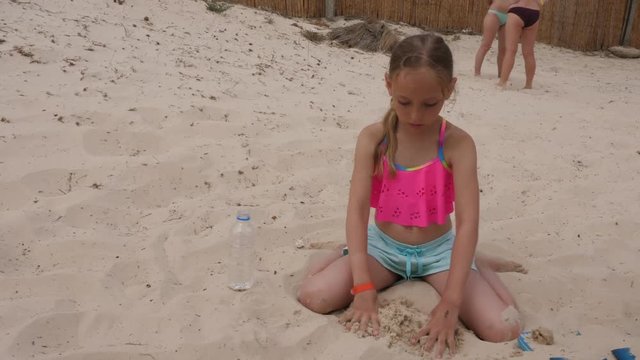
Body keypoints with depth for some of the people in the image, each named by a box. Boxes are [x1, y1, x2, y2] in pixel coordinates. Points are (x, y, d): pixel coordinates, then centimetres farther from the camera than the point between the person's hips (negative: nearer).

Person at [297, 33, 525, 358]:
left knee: (503, 330, -19)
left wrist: (450, 304, -30)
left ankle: (475, 265, 12)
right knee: (312, 295, -21)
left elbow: (468, 223, -23)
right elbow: (357, 209, -18)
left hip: (438, 250, -1)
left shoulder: (457, 145, -18)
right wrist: (364, 287, -28)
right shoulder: (373, 138, -14)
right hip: (384, 245, 1)